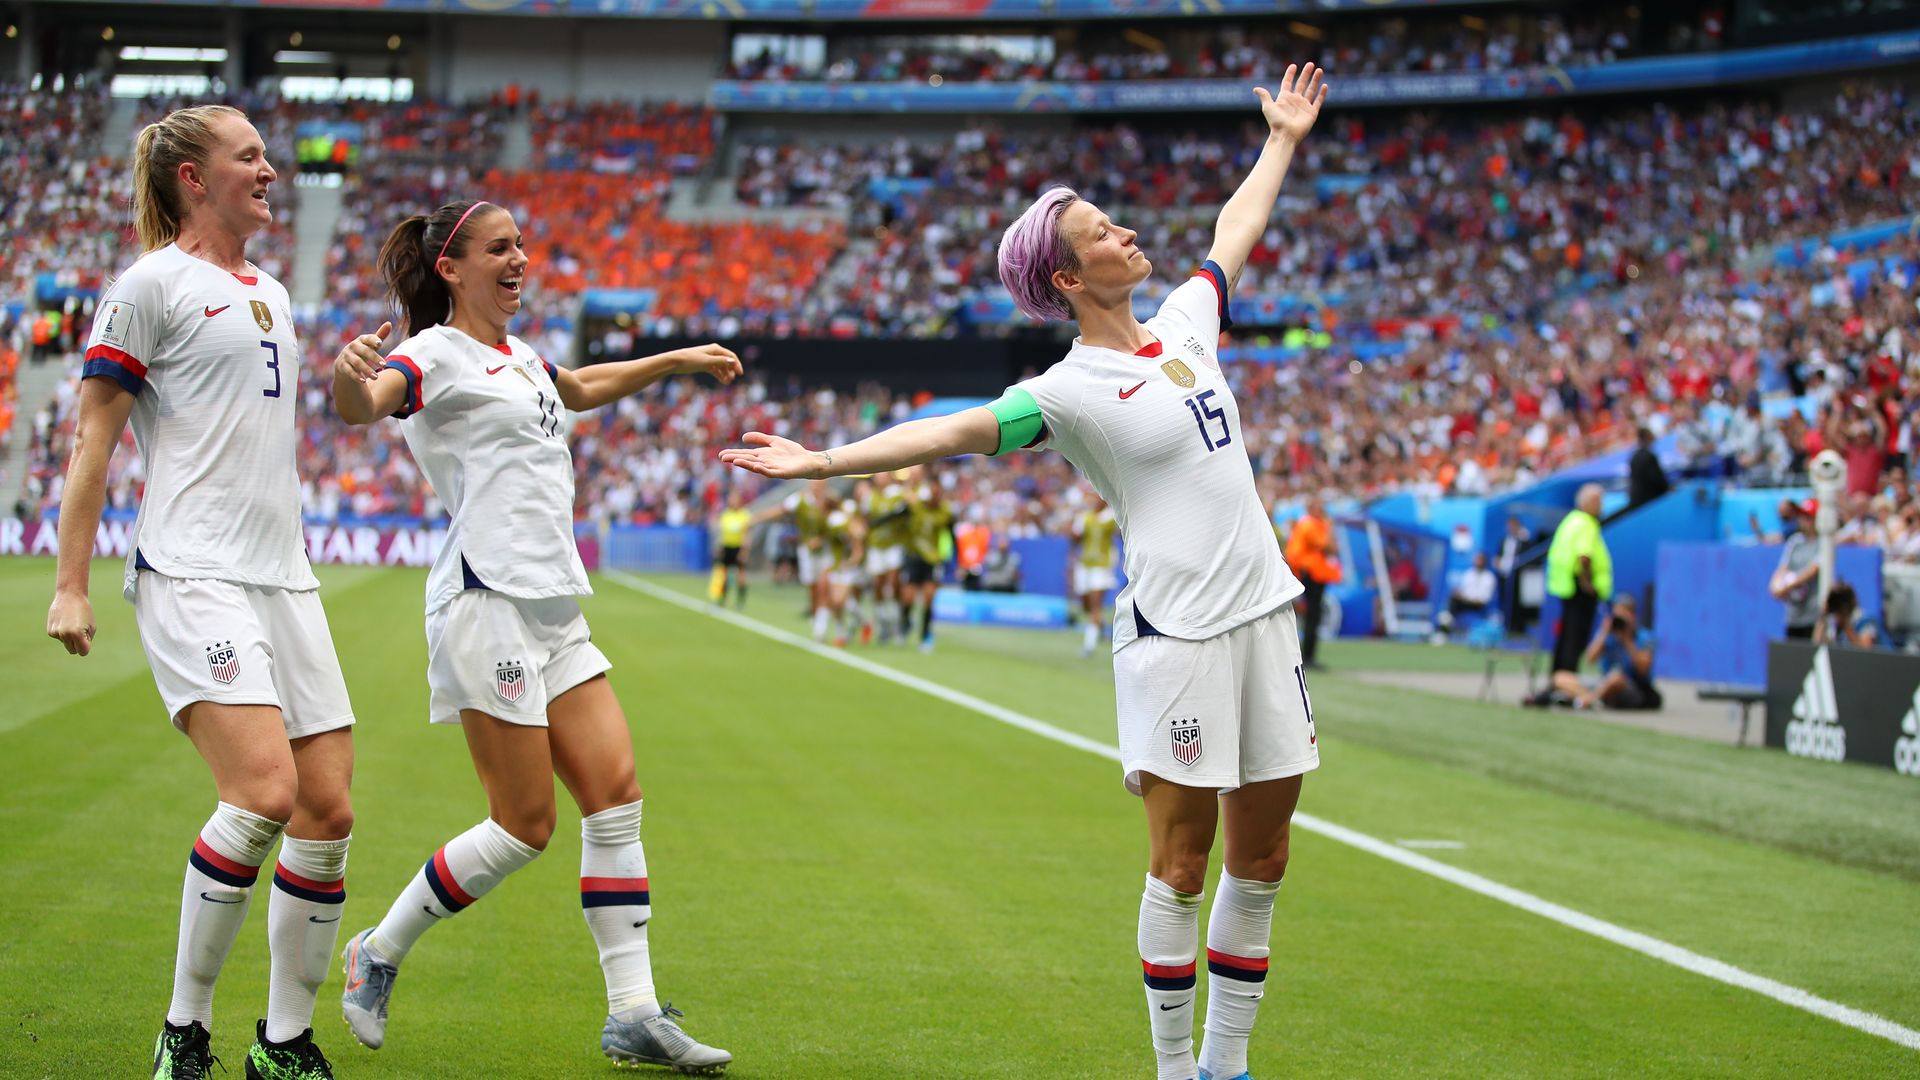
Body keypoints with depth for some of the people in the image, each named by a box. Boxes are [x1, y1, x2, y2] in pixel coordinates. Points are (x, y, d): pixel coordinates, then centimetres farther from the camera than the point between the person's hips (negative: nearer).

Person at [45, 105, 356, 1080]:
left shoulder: (270, 293, 20)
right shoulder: (152, 283, -2)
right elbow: (93, 439, -4)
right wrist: (68, 585, -8)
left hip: (283, 578, 8)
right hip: (190, 578, -8)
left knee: (327, 810, 1)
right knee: (264, 792, -22)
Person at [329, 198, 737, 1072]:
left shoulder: (518, 357, 19)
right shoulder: (437, 354, -7)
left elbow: (584, 390, 43)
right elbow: (361, 407, -29)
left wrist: (677, 360, 41)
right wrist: (350, 375, -51)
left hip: (556, 607, 9)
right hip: (488, 600, -9)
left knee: (615, 795, -1)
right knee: (524, 827, -7)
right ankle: (379, 953, 11)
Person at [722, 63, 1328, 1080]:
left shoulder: (1183, 323, 12)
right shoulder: (1070, 389, -8)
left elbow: (1235, 232, 29)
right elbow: (958, 429, -18)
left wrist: (1283, 139, 41)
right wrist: (827, 461, -28)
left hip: (1263, 611, 7)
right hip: (1176, 631, -7)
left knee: (1259, 859, 8)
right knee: (1181, 862, -5)